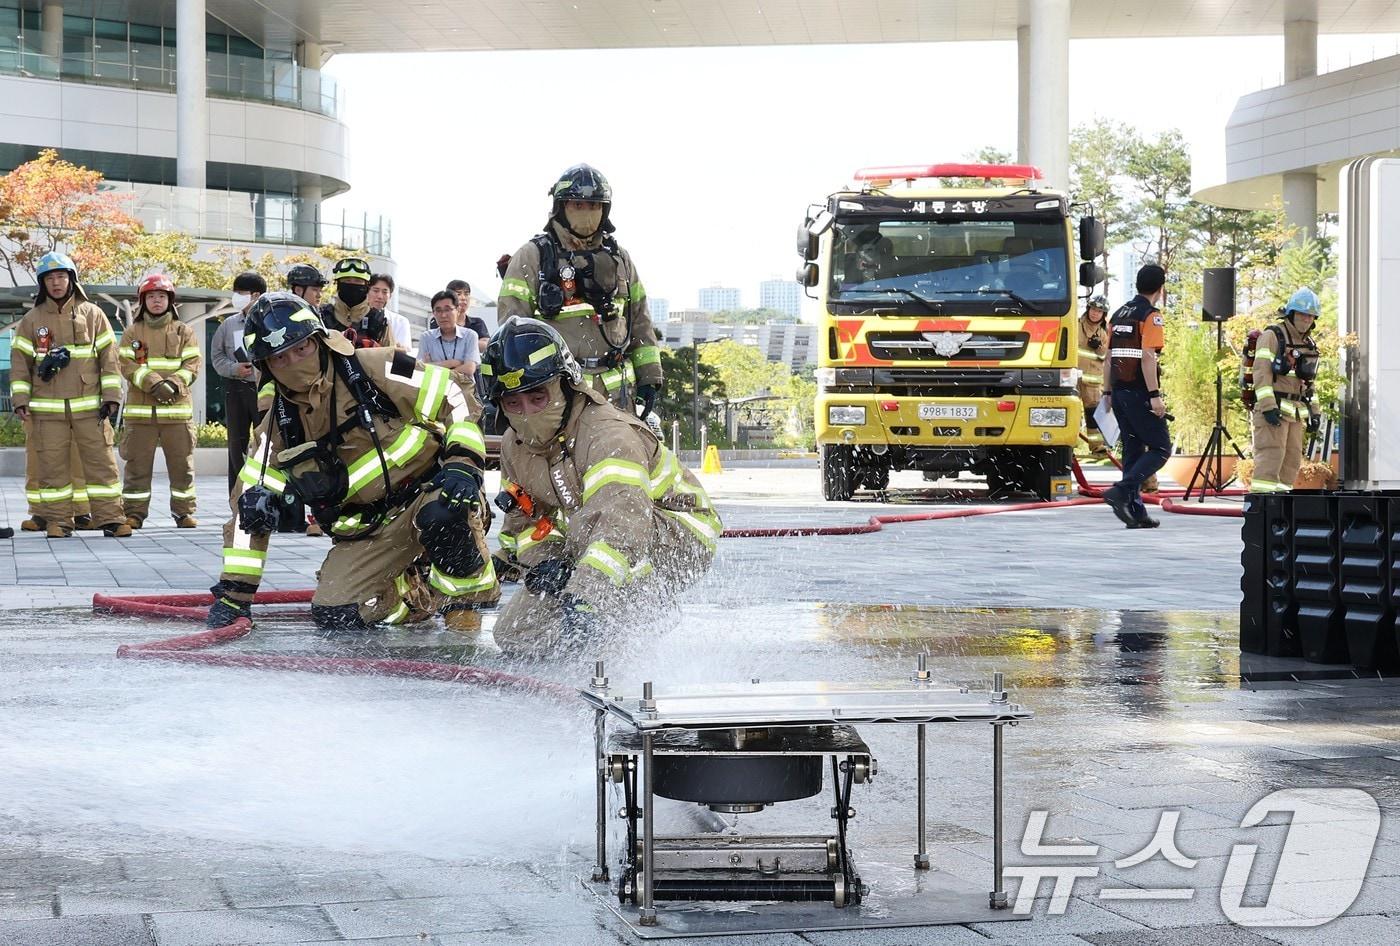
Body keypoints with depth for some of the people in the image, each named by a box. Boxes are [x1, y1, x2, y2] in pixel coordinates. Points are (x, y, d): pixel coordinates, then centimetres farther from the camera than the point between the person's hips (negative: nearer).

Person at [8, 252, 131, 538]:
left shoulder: (92, 315, 7)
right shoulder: (32, 320, 9)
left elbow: (109, 356, 6)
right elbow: (20, 361, 8)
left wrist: (111, 396, -1)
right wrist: (20, 400, -1)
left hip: (89, 406, 0)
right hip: (48, 408, 1)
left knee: (101, 461, -3)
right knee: (52, 465, 1)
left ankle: (110, 518, 0)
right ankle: (58, 520, 7)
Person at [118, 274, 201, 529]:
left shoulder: (183, 332, 9)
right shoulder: (132, 333, 9)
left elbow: (192, 365, 2)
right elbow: (127, 365, -2)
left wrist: (174, 384, -16)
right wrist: (154, 383, -17)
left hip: (177, 408, 0)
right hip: (140, 409, 0)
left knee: (182, 464, 2)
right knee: (137, 464, 0)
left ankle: (184, 512, 10)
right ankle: (134, 513, 6)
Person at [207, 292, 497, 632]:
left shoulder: (374, 370, -11)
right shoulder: (278, 428, 2)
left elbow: (455, 399, -10)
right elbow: (249, 510, 5)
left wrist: (463, 463, -24)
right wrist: (234, 592, 1)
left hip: (428, 490, -5)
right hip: (369, 533, 5)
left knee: (444, 513, -39)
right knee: (335, 615, -16)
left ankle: (469, 597, -11)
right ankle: (428, 596, 11)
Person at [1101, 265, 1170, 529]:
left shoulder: (1119, 314, 15)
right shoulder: (1151, 315, -9)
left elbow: (1109, 357, 16)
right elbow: (1148, 357, -18)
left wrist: (1108, 392, 20)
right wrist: (1155, 395, -19)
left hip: (1119, 392, 8)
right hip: (1140, 393, -8)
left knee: (1132, 451, 11)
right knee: (1160, 449, -2)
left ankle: (1136, 512, 9)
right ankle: (1121, 491, -18)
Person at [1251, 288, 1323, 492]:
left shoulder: (1309, 345, 20)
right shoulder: (1272, 336, -5)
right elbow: (1261, 372, -14)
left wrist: (1314, 411, 18)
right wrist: (1268, 406, -22)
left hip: (1295, 412, 8)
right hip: (1273, 408, -8)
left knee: (1293, 458, 5)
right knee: (1271, 453, -15)